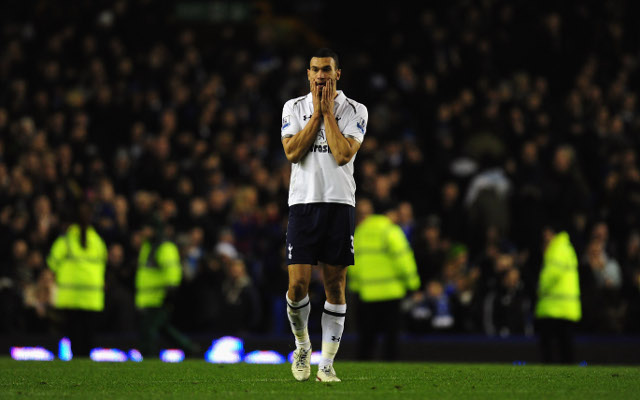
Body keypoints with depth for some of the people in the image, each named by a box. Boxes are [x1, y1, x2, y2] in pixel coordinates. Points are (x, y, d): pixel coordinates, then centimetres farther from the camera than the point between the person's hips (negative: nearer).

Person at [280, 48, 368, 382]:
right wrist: (316, 114, -6)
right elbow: (292, 152, -6)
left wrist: (328, 112, -8)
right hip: (303, 203, 0)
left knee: (335, 286, 0)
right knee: (298, 284, -8)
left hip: (339, 204, 0)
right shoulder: (293, 108, 8)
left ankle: (326, 364, 5)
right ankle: (302, 346, 18)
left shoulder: (355, 111, 3)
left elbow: (343, 154, -11)